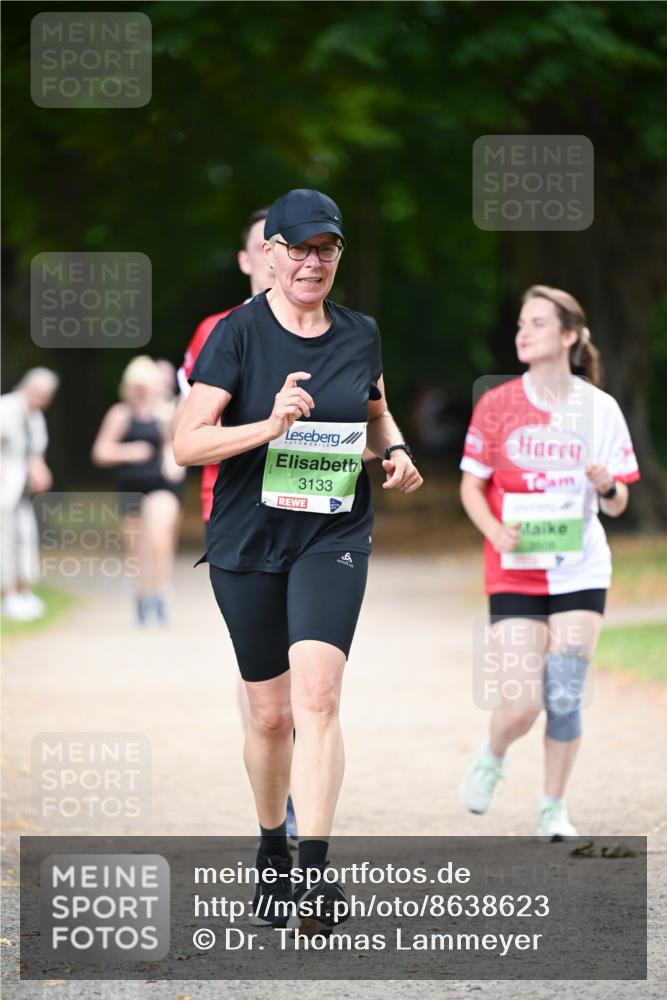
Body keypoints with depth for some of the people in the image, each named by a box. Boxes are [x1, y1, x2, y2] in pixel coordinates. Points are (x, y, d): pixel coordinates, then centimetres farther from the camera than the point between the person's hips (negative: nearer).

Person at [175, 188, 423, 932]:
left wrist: (395, 451, 3)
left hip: (333, 537, 1)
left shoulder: (360, 335, 4)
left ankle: (314, 872, -25)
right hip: (248, 540, -1)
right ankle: (271, 853, 33)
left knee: (316, 690, -19)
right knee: (269, 713, 9)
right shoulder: (237, 335, -7)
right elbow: (187, 443, -12)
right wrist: (270, 425, -26)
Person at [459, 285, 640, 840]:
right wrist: (495, 531, -16)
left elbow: (617, 504, 5)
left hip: (580, 570, 1)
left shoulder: (599, 408, 0)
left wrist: (608, 487, -18)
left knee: (564, 695, -5)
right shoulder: (497, 404, -2)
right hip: (515, 572, -1)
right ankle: (492, 756, 26)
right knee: (520, 706, -8)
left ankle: (553, 808, 13)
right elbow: (471, 485, 3)